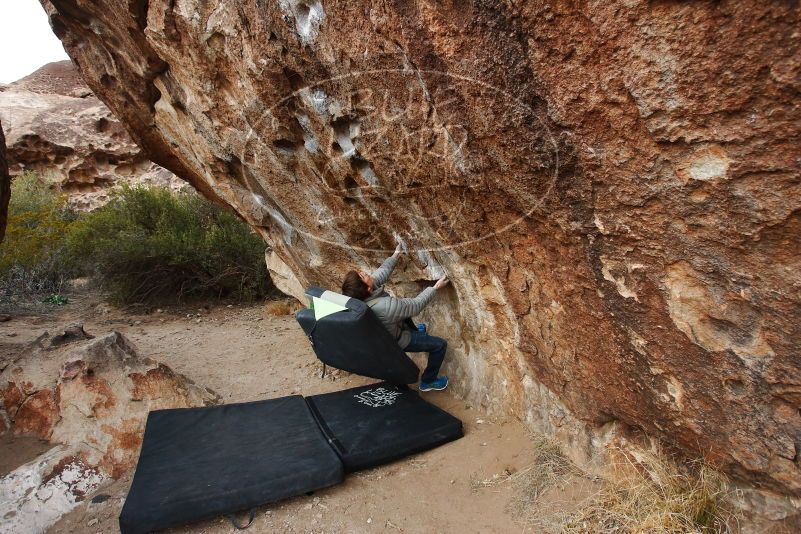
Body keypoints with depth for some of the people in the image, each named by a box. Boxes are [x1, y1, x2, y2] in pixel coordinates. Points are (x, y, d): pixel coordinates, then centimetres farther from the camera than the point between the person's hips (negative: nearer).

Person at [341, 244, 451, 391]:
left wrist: (396, 254, 4)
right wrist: (435, 287, -16)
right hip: (394, 341, -7)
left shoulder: (356, 296, -24)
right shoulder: (386, 306, -45)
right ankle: (428, 381, 20)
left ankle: (415, 332, 56)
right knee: (440, 345, -1)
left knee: (404, 308, 30)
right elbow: (416, 305, -28)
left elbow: (382, 272, -6)